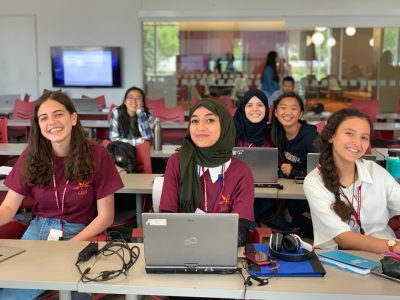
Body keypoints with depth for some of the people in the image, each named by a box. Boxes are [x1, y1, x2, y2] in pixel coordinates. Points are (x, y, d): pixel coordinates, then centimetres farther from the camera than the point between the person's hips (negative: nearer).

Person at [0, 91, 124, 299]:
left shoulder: (96, 155, -9)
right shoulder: (31, 156, -1)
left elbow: (105, 216, -7)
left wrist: (70, 245, -18)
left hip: (81, 235, -4)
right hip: (38, 230, 4)